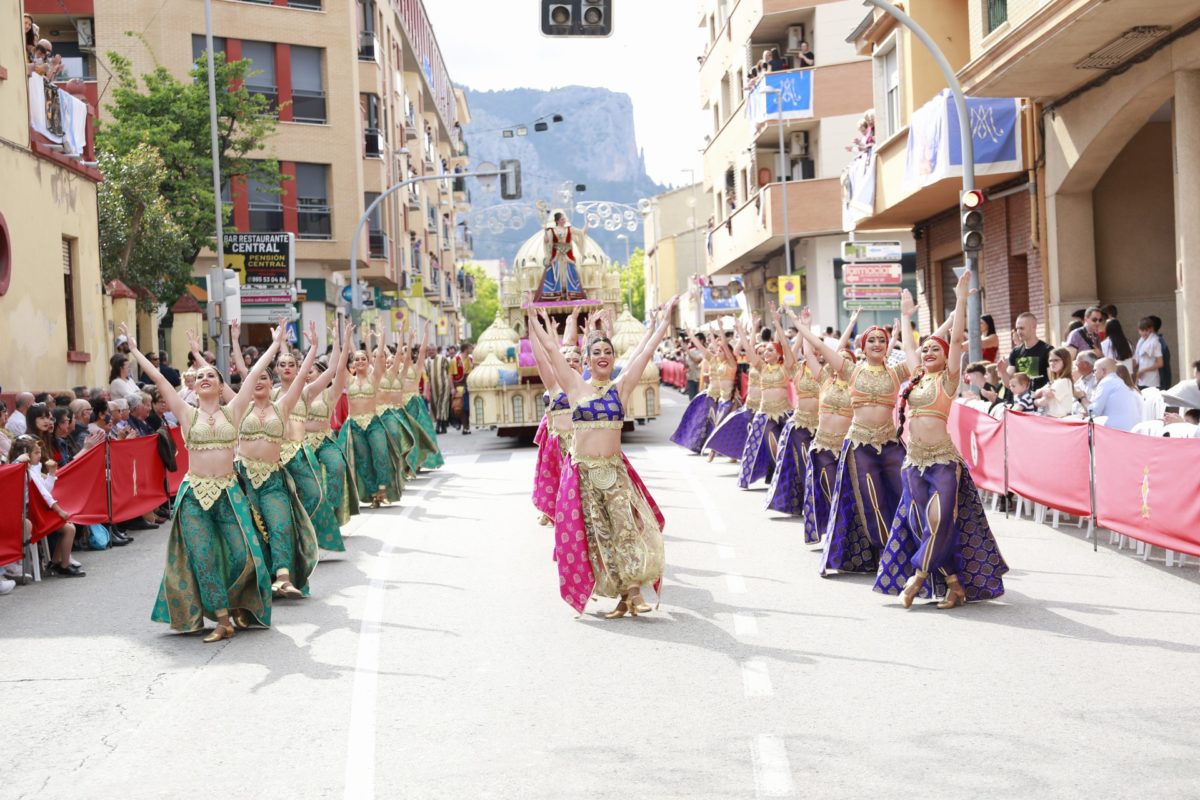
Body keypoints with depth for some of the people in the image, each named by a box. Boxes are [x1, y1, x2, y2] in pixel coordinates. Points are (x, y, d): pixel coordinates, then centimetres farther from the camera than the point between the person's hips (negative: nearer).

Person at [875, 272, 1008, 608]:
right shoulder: (916, 379, 15)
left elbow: (957, 339, -7)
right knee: (924, 525, 2)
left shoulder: (947, 379, 1)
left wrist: (960, 299, -9)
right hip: (914, 461, 6)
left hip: (942, 460, -6)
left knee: (940, 521, -13)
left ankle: (917, 577, 0)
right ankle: (955, 584, 9)